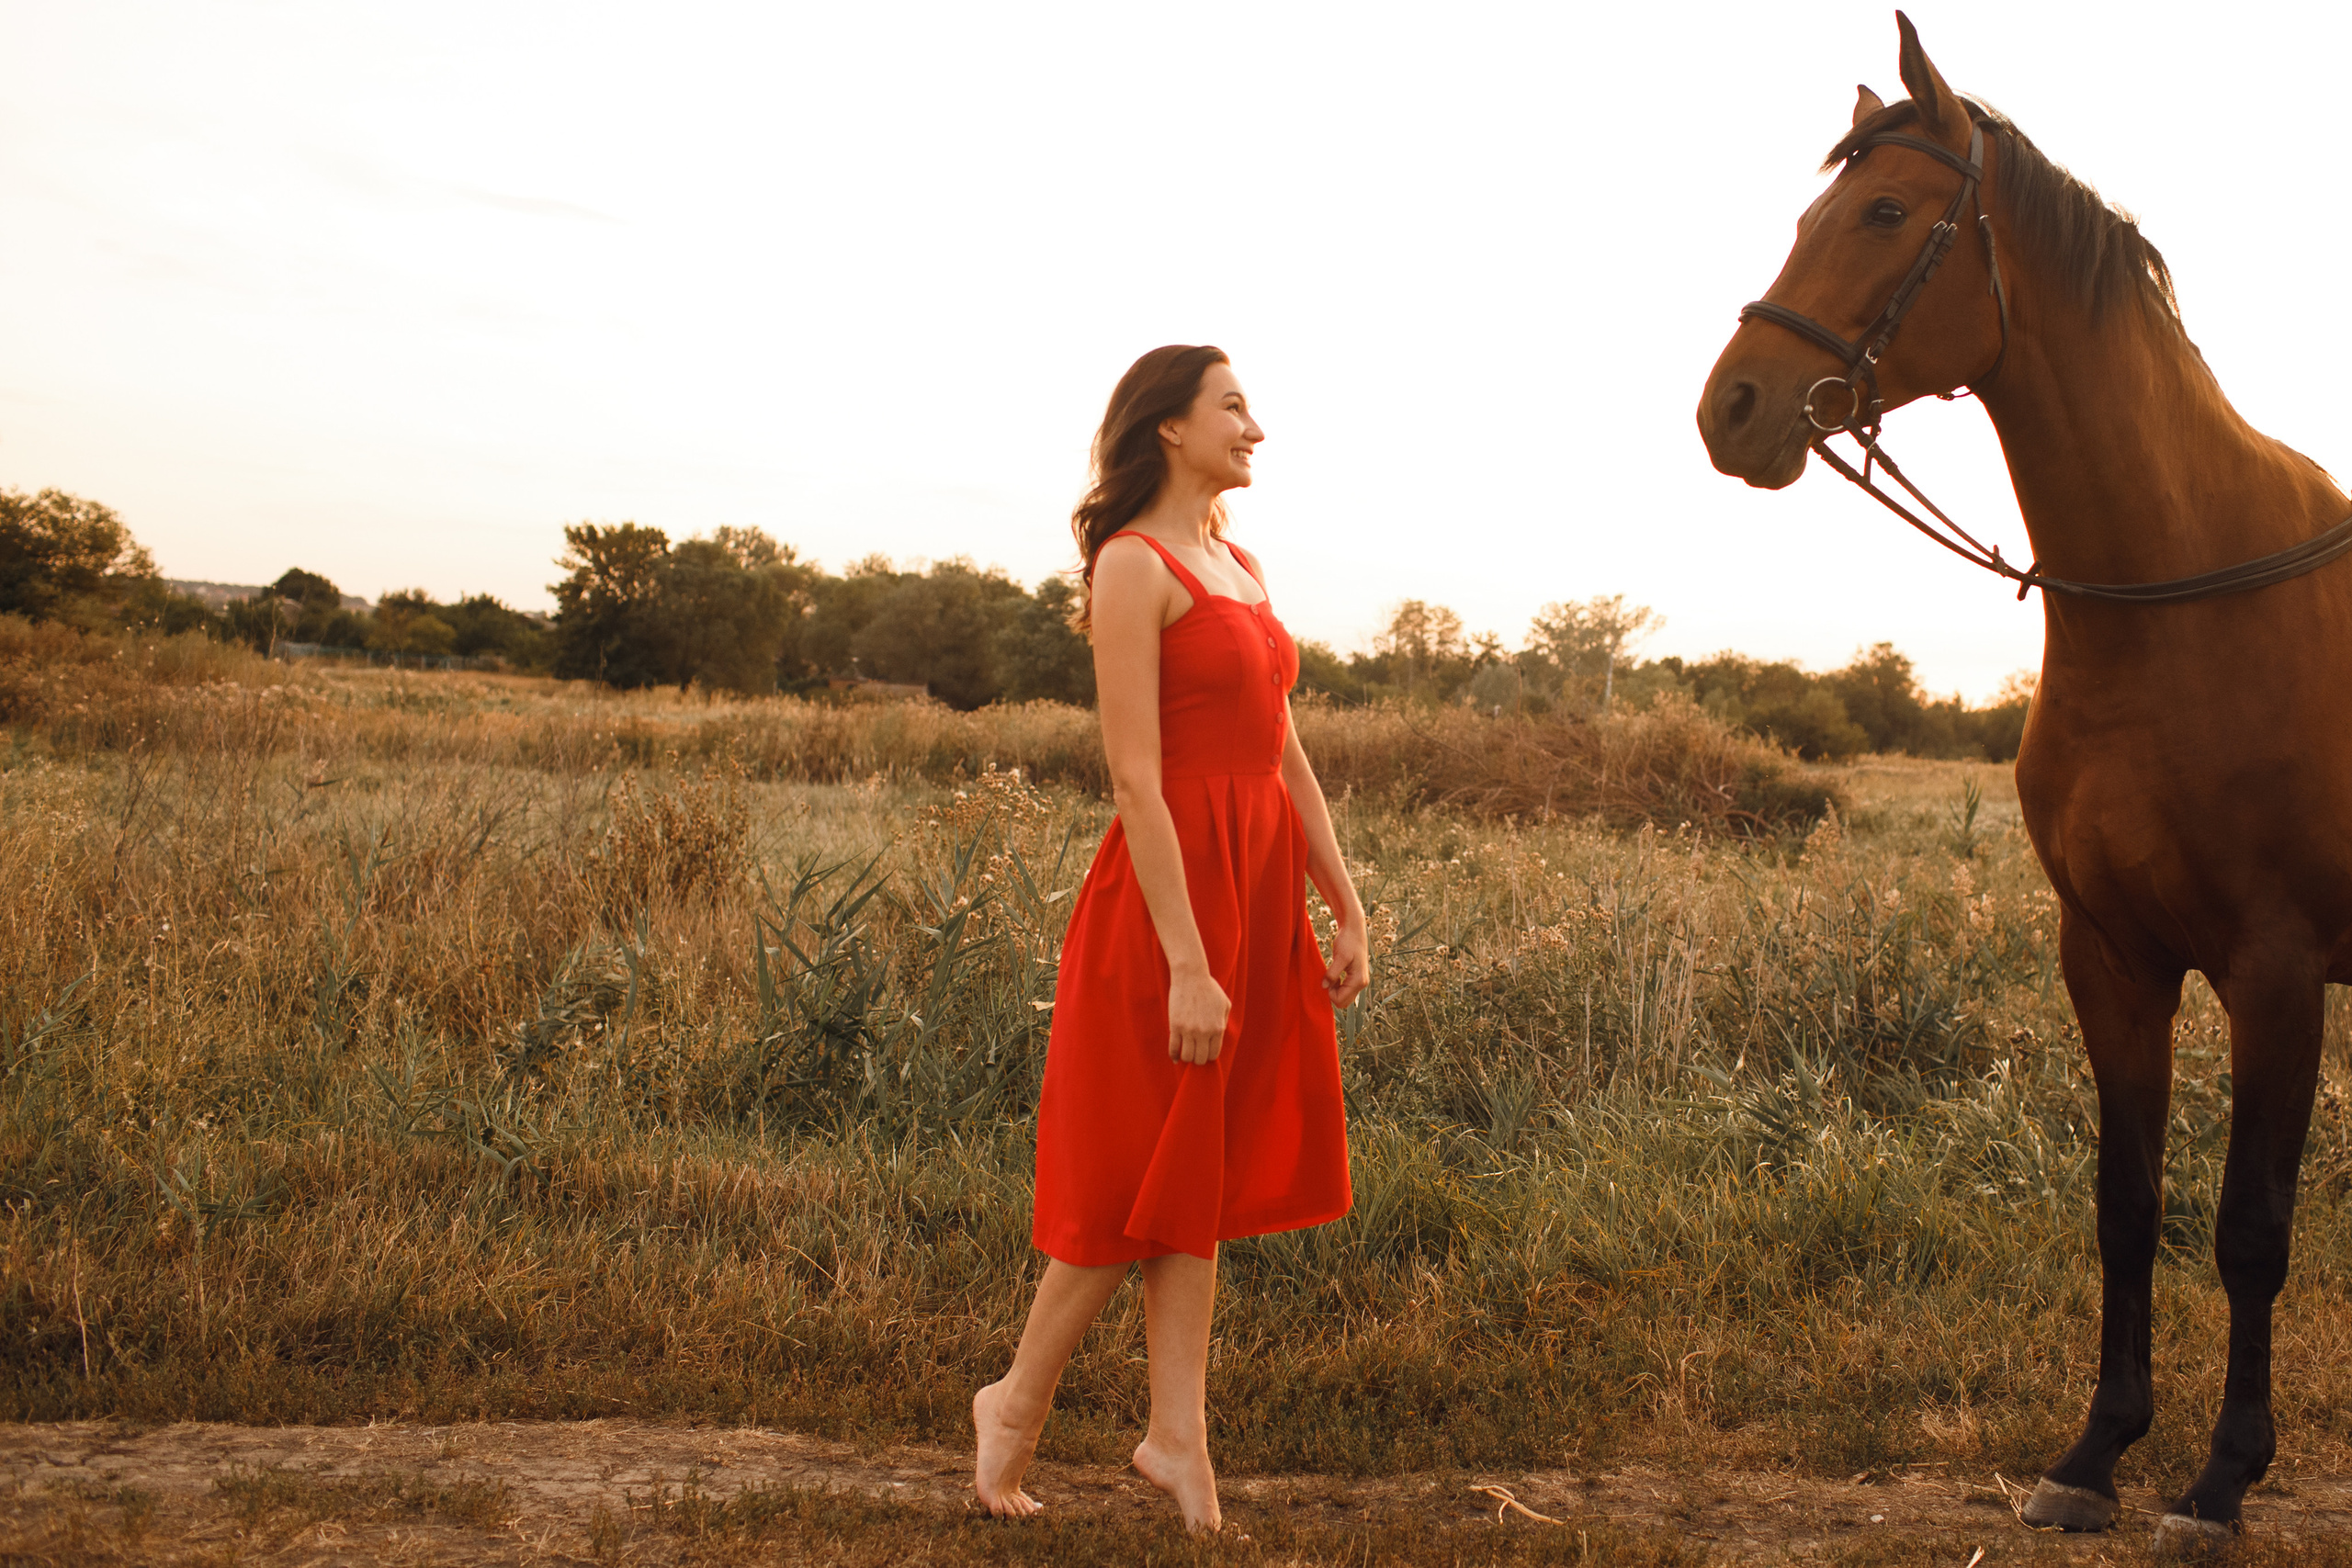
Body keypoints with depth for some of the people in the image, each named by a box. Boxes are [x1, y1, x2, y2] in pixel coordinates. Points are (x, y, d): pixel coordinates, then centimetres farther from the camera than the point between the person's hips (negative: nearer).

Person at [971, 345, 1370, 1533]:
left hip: (1259, 892, 8)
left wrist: (1345, 909, 11)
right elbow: (1136, 780, -18)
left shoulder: (1240, 564, 14)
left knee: (1201, 1173, 10)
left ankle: (1177, 1433, 17)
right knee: (1147, 1177, 2)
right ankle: (1018, 1400, 19)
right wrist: (1185, 963, -22)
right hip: (1173, 889, -8)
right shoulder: (1134, 564, -12)